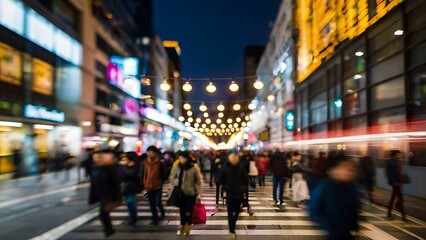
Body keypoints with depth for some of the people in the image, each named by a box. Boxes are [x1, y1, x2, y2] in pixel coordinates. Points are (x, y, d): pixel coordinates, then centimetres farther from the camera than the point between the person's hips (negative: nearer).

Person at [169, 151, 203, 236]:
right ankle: (182, 226, 32)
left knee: (188, 211, 2)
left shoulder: (194, 167, -12)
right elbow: (172, 178, 5)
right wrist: (178, 182, -15)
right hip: (181, 193, 2)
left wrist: (199, 194, -7)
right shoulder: (177, 167, -4)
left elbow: (199, 181, -6)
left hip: (191, 193, -2)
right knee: (182, 211, 10)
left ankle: (187, 227, 27)